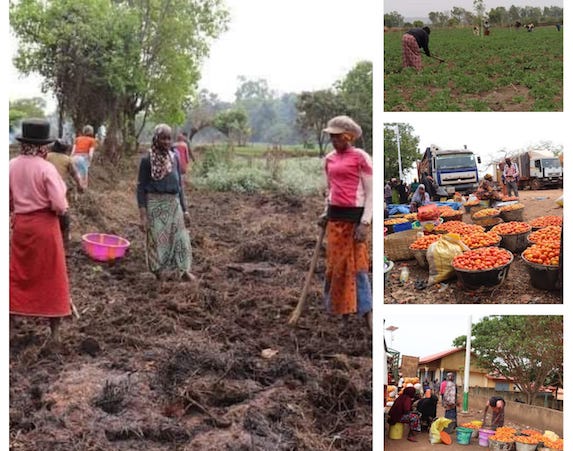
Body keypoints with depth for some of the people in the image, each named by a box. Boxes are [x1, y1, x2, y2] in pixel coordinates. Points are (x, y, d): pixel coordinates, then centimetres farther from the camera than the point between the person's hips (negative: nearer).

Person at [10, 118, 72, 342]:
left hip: (20, 225, 4)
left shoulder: (11, 166, -3)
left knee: (18, 275, 16)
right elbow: (60, 205, -18)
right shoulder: (46, 168, -17)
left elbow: (8, 201, 4)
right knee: (51, 277, 8)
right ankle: (55, 332, 14)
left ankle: (10, 326, 21)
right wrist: (60, 207, 3)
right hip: (44, 225, -4)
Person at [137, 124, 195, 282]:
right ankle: (158, 270, 17)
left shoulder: (174, 157, 7)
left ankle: (183, 270, 11)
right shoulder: (147, 159, -6)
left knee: (180, 237, 2)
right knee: (157, 239, 5)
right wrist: (143, 215, -12)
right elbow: (141, 187, -6)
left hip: (174, 203, 4)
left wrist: (184, 209, 11)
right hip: (155, 204, -4)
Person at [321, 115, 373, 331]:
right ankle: (343, 312, 20)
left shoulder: (361, 157, -8)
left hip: (355, 216, -6)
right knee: (336, 265, 8)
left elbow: (370, 192, -9)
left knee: (358, 266, -7)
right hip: (335, 216, 6)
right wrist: (326, 214, 14)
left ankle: (368, 315, -5)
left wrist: (365, 223, -15)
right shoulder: (329, 159, 11)